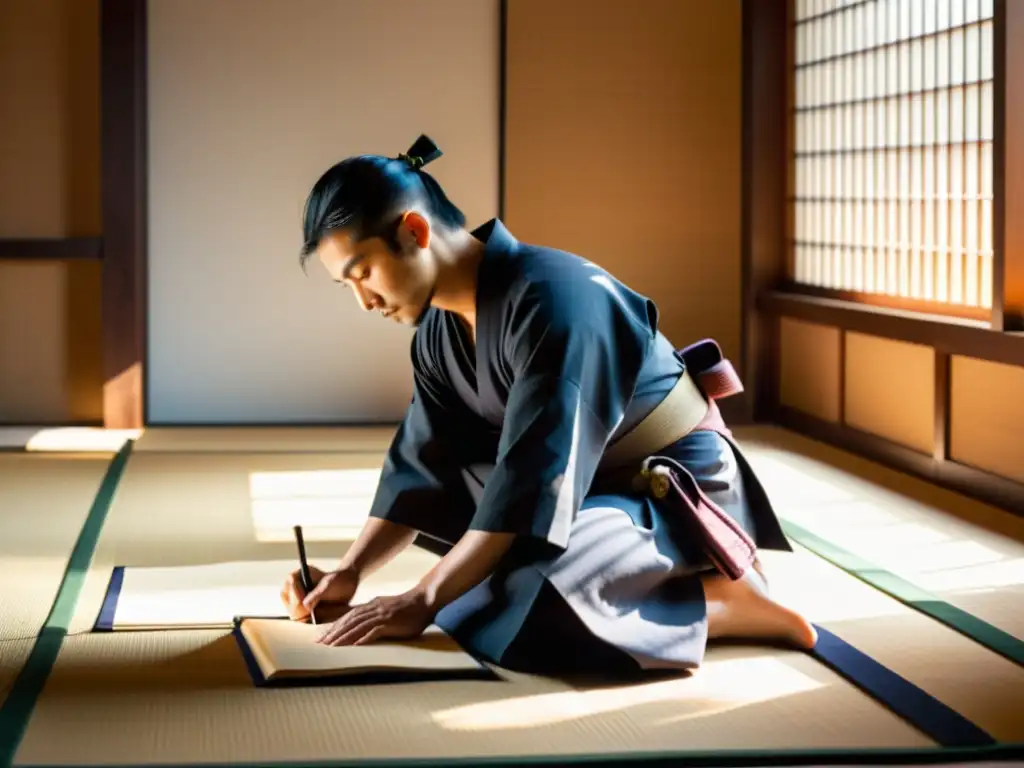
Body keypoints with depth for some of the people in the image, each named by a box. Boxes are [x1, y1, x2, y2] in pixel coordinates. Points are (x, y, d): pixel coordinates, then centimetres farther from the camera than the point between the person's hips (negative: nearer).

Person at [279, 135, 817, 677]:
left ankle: (727, 603, -13)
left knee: (517, 619, -30)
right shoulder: (439, 333, 1)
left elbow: (532, 476, -31)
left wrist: (421, 601, -30)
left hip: (677, 494, -10)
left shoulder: (553, 297, -27)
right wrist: (348, 574, -11)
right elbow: (420, 469, 4)